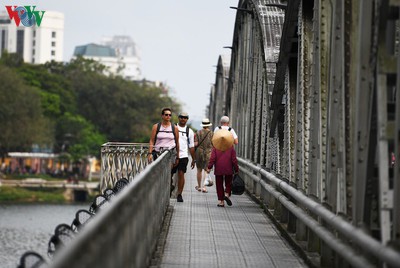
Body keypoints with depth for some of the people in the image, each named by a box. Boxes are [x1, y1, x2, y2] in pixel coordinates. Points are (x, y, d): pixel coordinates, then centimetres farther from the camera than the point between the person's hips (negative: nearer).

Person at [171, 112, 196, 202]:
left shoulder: (189, 131, 10)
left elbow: (191, 146, 14)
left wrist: (193, 159, 11)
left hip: (183, 156, 0)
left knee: (181, 174, -7)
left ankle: (179, 194, -3)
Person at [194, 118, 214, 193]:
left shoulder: (198, 133, -2)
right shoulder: (212, 133, -2)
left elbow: (196, 144, -7)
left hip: (199, 152, 1)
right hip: (209, 153, -1)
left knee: (199, 170, 14)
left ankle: (199, 186, 25)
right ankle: (204, 186, -17)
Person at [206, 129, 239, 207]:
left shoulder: (215, 148, -3)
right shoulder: (231, 148, -3)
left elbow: (212, 158, -8)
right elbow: (234, 159, -3)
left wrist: (209, 167, -1)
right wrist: (236, 169, 3)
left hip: (218, 170, 0)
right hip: (228, 170, 0)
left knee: (219, 185, 8)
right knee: (228, 183, 16)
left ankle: (221, 201, 5)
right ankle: (227, 194, -10)